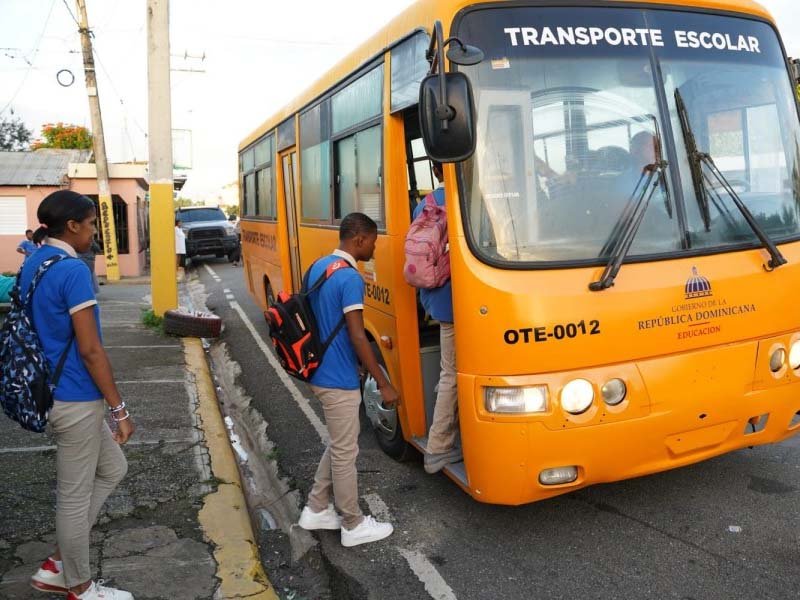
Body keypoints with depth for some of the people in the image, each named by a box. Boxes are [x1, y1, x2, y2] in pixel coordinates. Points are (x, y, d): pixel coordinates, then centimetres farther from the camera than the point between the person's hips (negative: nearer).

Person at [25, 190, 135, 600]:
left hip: (53, 392, 10)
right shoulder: (72, 270, -20)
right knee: (75, 495, 6)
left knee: (112, 470, 21)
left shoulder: (32, 265, 10)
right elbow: (89, 349, -22)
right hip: (75, 398, -10)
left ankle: (57, 566, 26)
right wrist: (119, 409, -15)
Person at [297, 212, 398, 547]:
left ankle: (316, 510, 31)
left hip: (320, 373, 9)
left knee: (338, 445, 22)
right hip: (339, 381, -9)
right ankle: (353, 526, 20)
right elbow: (357, 337, -23)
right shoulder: (350, 278, -20)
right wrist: (384, 384, -17)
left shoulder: (317, 267, 8)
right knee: (345, 453, 5)